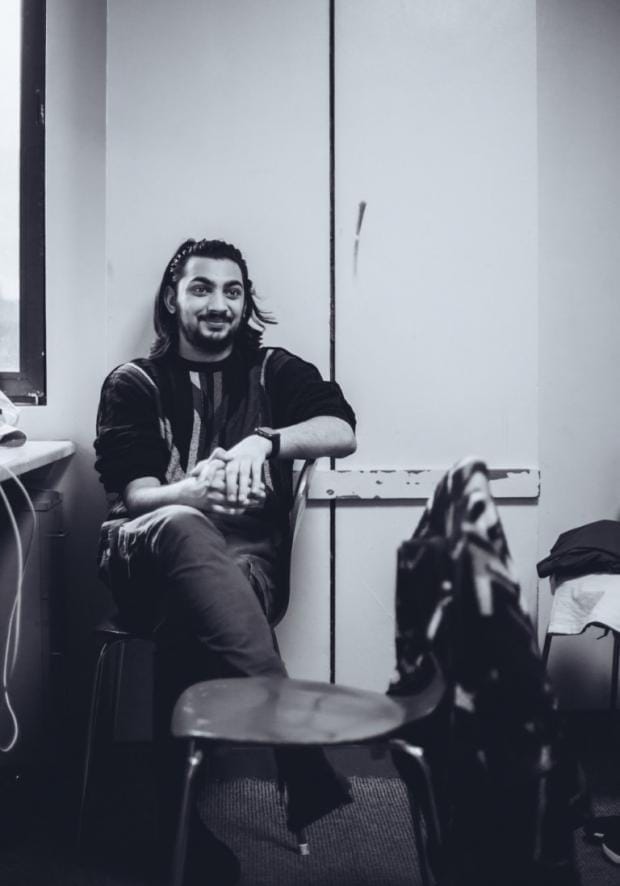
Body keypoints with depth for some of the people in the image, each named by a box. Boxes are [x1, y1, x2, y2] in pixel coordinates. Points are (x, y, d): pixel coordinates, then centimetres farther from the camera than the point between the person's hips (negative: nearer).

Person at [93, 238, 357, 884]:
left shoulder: (275, 371, 17)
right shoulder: (133, 384, 15)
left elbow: (343, 432, -2)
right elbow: (135, 492, -1)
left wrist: (262, 441, -20)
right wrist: (196, 491, -24)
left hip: (246, 556, 1)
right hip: (145, 553, 0)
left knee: (183, 609, -37)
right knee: (184, 526, -39)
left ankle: (180, 822, -35)